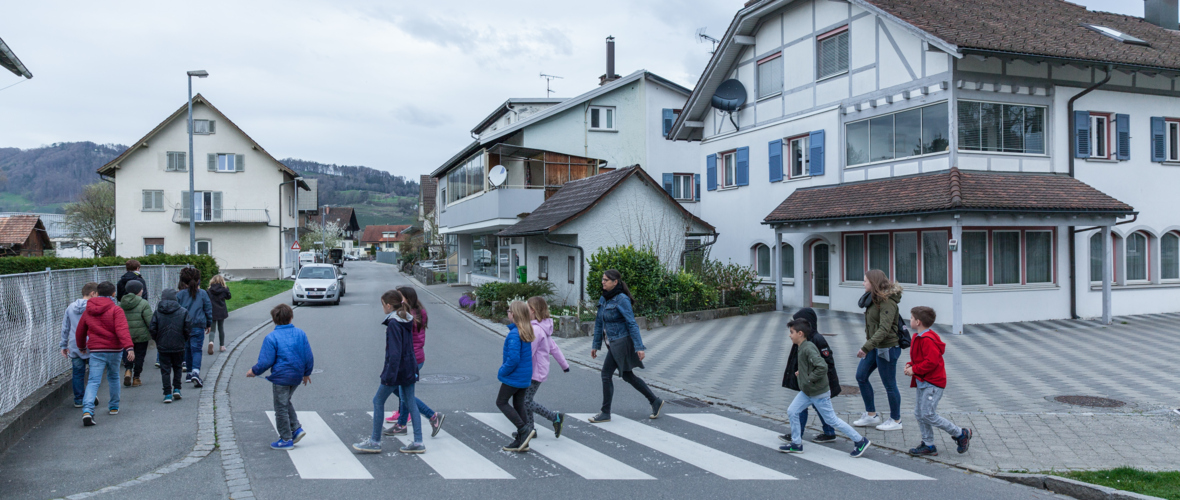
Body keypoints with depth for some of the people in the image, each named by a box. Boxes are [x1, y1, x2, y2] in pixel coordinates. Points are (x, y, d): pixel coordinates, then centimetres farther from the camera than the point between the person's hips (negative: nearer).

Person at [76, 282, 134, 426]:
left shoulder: (88, 311, 8)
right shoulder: (116, 310, -7)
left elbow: (80, 332, 18)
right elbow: (122, 330, -20)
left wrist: (82, 347, 36)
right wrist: (129, 347, -27)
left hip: (95, 351, 2)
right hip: (114, 349, -2)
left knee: (93, 381, -3)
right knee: (113, 378, 17)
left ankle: (87, 410, -22)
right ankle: (114, 407, 28)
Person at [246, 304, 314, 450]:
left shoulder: (271, 337, -12)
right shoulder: (300, 334, 1)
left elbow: (266, 361, -12)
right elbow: (309, 357, 4)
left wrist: (254, 371, 7)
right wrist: (307, 373, 18)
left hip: (281, 377, -5)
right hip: (297, 377, 5)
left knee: (281, 408, 7)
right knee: (286, 402, 25)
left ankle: (286, 439, 14)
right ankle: (296, 428, 15)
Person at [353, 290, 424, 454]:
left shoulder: (393, 323, -17)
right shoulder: (407, 320, 9)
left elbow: (394, 352, -21)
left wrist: (389, 375, -20)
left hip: (397, 369, -8)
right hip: (409, 370, 8)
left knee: (378, 401, 5)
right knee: (410, 402, 11)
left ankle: (375, 442, 12)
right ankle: (418, 442, 10)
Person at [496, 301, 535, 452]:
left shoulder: (514, 334, -23)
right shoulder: (527, 332, 5)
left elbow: (513, 358, -28)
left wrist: (502, 371, -13)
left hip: (513, 377, -9)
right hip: (525, 376, 9)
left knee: (501, 402, 6)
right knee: (519, 405, 15)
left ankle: (524, 429, -2)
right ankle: (521, 440, 19)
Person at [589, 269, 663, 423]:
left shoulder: (622, 299, -17)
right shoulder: (603, 299, 7)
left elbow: (632, 324, -20)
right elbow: (599, 323, 13)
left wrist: (639, 347, -22)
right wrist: (595, 345, 13)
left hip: (622, 342, -9)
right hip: (614, 343, 9)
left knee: (606, 374, -2)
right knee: (627, 376, 15)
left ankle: (605, 413, 11)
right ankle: (655, 401, 25)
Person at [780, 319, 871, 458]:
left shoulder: (808, 348, -24)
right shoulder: (802, 347, 6)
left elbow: (822, 367, -33)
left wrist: (809, 379, -24)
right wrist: (802, 373, 8)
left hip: (819, 394, -9)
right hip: (806, 392, 9)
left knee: (832, 420, 2)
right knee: (792, 412, 6)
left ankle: (860, 441, 16)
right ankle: (796, 444, 17)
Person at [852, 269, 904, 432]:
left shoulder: (887, 302, -21)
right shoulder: (873, 299, 8)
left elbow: (884, 329, -29)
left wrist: (866, 347, -33)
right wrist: (868, 346, 13)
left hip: (887, 348, -10)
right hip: (875, 347, 10)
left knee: (889, 385, 3)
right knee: (861, 376, 12)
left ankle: (896, 421, 19)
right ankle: (871, 415, 23)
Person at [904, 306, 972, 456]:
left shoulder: (927, 339, -20)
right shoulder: (919, 337, 14)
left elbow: (932, 361, -26)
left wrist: (914, 369, -19)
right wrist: (910, 365, 6)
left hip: (932, 383, -11)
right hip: (923, 382, 11)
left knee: (928, 414, -9)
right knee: (919, 414, 10)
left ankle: (961, 434, 6)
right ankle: (928, 445, 16)